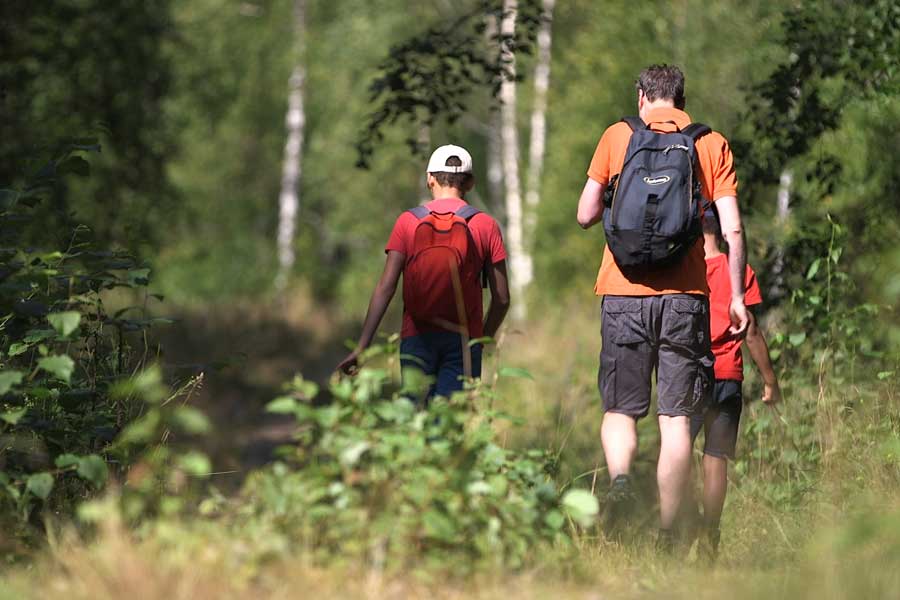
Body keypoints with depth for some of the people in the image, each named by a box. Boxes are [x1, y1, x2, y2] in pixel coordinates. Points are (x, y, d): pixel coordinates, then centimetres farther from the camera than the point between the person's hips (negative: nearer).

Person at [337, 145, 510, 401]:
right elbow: (502, 298, 1)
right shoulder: (485, 226, 2)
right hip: (463, 340, -1)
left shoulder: (408, 221, 2)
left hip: (416, 339, 1)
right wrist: (483, 339, 17)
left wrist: (362, 346, -6)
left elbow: (386, 288, -6)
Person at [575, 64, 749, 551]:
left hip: (624, 293, 0)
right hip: (684, 296, 0)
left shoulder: (618, 136, 5)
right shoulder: (712, 144, 6)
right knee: (675, 417, 4)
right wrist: (737, 297, 6)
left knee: (620, 409, 10)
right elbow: (732, 230, 0)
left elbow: (585, 215, 5)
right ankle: (666, 534, 2)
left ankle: (619, 477, -20)